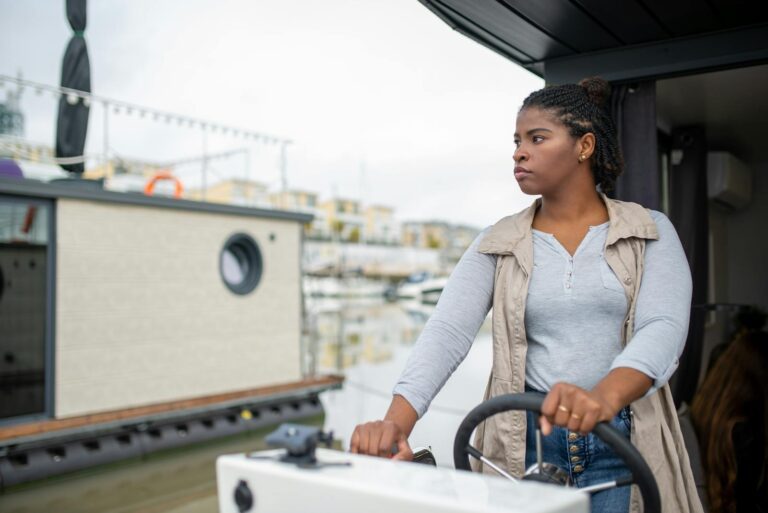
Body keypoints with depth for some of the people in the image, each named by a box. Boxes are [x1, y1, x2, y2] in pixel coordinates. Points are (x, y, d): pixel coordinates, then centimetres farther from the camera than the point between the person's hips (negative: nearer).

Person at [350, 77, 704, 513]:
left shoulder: (650, 233, 2)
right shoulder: (497, 246, 4)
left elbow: (664, 329, -13)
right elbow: (448, 331, -9)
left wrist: (605, 396, -34)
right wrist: (397, 422, -26)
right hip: (526, 446, 1)